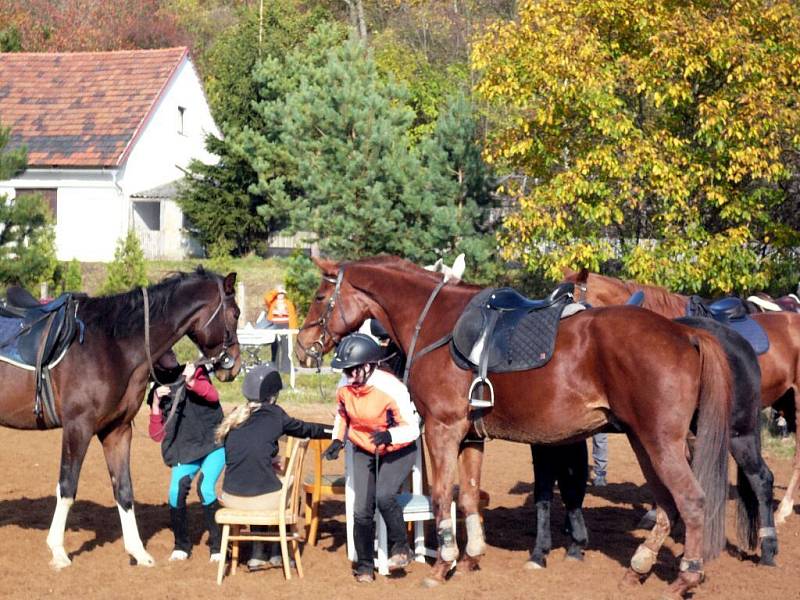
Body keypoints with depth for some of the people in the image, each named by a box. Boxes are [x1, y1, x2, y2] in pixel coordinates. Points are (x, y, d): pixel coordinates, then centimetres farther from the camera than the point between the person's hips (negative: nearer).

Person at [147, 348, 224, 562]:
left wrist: (192, 382, -34)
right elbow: (156, 435, 2)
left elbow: (213, 396, -17)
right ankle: (181, 546, 6)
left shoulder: (194, 373, 1)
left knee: (205, 488, -22)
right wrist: (156, 404, -10)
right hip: (184, 452, 3)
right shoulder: (157, 392, 8)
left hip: (213, 443, -3)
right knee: (176, 493, -15)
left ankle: (217, 546, -9)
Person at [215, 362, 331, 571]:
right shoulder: (274, 414, -3)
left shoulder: (234, 417, 8)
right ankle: (278, 554, 33)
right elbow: (304, 429, 12)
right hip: (265, 498, -4)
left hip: (231, 498, 4)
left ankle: (257, 555, 32)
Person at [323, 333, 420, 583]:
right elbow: (342, 415, 14)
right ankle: (364, 564, 14)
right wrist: (337, 440, -3)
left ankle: (401, 547, -4)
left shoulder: (391, 389, -28)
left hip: (397, 452, -5)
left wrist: (389, 435, -44)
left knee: (384, 496, -28)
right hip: (364, 452, 5)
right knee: (362, 510, -6)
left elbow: (412, 429, -25)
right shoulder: (345, 389, -10)